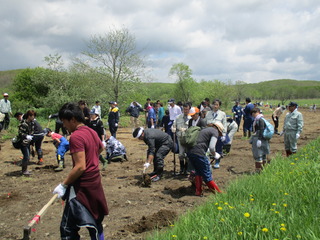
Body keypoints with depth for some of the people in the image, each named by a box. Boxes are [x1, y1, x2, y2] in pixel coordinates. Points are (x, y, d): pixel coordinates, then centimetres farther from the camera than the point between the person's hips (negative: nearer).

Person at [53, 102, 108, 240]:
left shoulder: (76, 136, -19)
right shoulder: (92, 132, 7)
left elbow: (80, 167, -24)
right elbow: (101, 148, 29)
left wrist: (63, 185, -18)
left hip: (82, 186, -9)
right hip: (95, 183, 9)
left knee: (68, 228, -2)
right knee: (95, 223, 20)